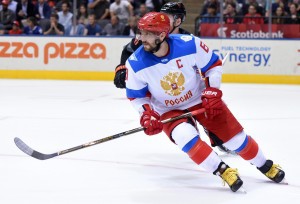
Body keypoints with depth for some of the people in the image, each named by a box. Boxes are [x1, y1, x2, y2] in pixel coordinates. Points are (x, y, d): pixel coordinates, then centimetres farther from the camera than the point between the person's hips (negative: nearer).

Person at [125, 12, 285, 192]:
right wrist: (147, 115, -20)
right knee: (185, 136, -31)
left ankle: (265, 165, 26)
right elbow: (136, 95, -5)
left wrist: (212, 93, -15)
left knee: (235, 137, -1)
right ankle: (222, 170, -14)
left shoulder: (189, 44, -25)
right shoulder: (136, 64, -22)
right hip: (169, 111, 0)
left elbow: (214, 64, -7)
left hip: (201, 100, 0)